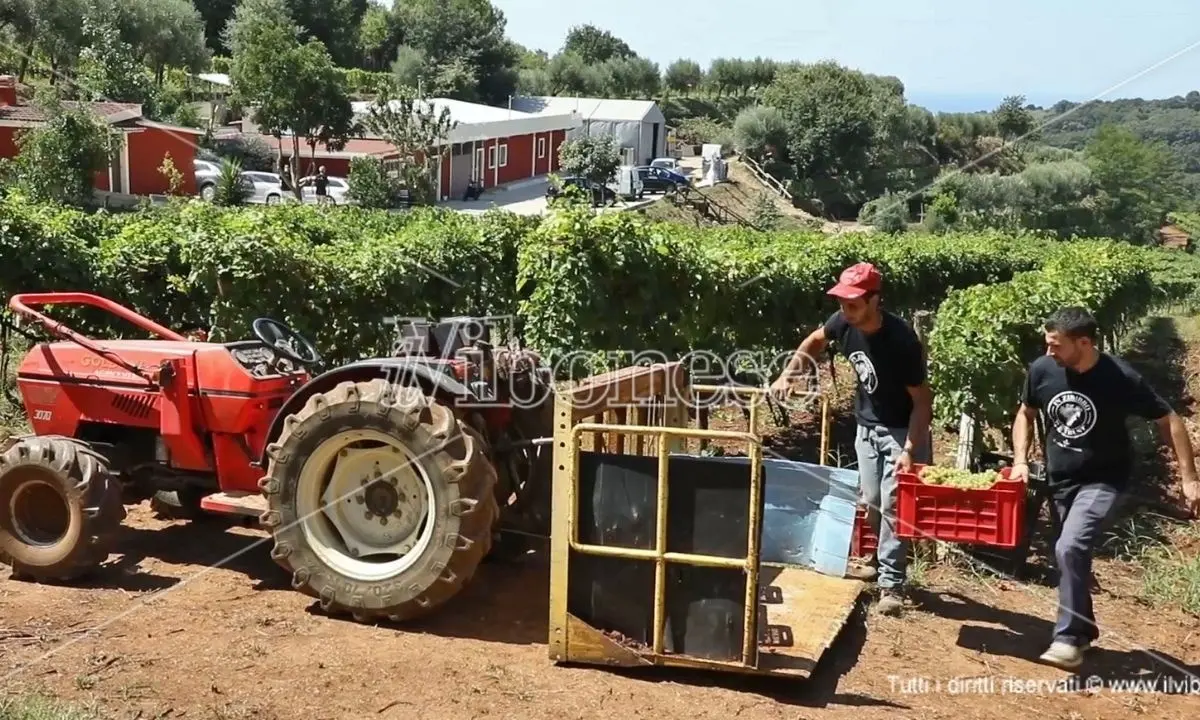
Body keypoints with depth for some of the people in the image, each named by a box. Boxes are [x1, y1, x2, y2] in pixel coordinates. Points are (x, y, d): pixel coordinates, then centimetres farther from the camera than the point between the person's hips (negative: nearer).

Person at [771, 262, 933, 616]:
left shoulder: (901, 340, -31)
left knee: (892, 505, -8)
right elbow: (815, 340, 10)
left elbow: (922, 400, -24)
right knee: (870, 502, 15)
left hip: (900, 430, -6)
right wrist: (787, 376, 2)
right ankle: (881, 559, 36)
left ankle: (891, 582, 1)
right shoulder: (844, 322, -14)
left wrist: (910, 449, -31)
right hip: (866, 425, 6)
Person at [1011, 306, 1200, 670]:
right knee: (1074, 555, 15)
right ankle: (1084, 630, 35)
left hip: (1103, 480, -5)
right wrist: (1020, 460, -4)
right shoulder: (1041, 370, -11)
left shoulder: (1120, 378, -20)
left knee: (1070, 548, -23)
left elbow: (1169, 421, -9)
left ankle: (1069, 637, -11)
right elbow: (1025, 413, 8)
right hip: (1059, 480, 5)